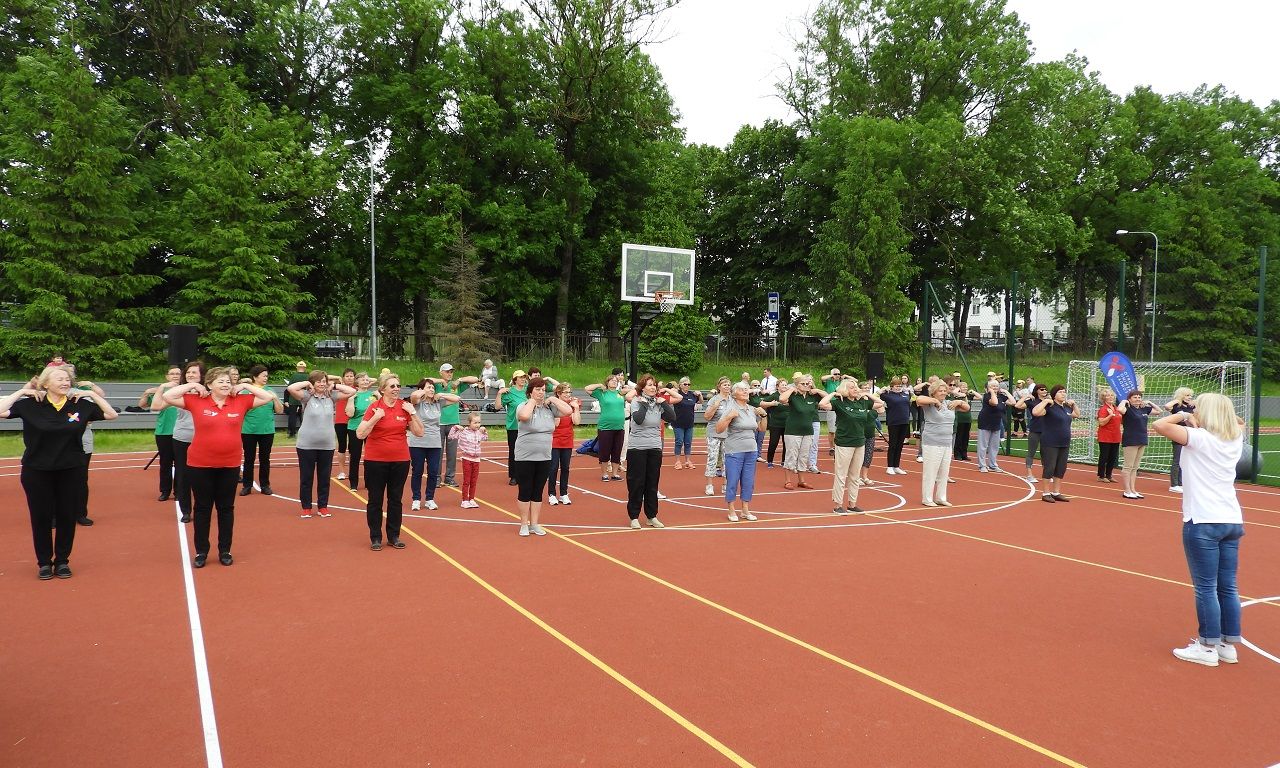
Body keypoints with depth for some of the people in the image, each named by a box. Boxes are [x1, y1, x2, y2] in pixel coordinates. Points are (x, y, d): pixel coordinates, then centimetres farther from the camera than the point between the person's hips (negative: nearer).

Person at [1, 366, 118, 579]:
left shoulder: (81, 404, -2)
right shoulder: (30, 405, -6)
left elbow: (111, 414, 2)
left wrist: (92, 393, -4)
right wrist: (20, 392, -11)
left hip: (72, 471, 1)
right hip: (37, 472, -1)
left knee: (67, 517, 7)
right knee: (41, 517, 8)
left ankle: (62, 561, 21)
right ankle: (44, 562, 22)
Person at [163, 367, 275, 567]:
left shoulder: (240, 401, -1)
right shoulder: (196, 401, -5)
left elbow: (268, 397, 3)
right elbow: (167, 396, -7)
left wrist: (245, 386, 0)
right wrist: (193, 385, -6)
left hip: (230, 465, 1)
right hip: (200, 465, -1)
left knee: (226, 508, 11)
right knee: (202, 508, 10)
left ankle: (225, 551, 22)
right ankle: (201, 552, 21)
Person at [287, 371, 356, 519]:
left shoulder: (331, 396, 4)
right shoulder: (307, 396, -5)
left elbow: (352, 391, 2)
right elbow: (290, 388, -21)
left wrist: (334, 385, 0)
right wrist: (307, 383, -10)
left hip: (327, 445, 3)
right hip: (306, 445, -3)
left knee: (324, 478, 11)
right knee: (306, 478, 8)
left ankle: (323, 506, 23)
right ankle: (306, 507, 20)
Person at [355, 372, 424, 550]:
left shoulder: (405, 407, 1)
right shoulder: (374, 407, -8)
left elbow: (419, 433, 0)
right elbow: (360, 434, -12)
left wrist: (413, 413, -10)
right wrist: (375, 417, -21)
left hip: (400, 460, 3)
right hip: (376, 461, -3)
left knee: (396, 499, 10)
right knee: (375, 500, 6)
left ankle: (394, 536, 21)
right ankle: (375, 537, 17)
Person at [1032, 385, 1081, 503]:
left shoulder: (1067, 408, 12)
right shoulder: (1050, 407, -12)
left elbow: (1077, 415, 32)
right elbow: (1035, 412, -29)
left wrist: (1074, 404, 18)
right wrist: (1045, 401, -23)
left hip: (1064, 445, 8)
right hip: (1050, 444, -8)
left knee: (1061, 470, 11)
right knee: (1050, 468, -4)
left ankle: (1056, 493, 20)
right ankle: (1046, 493, 4)